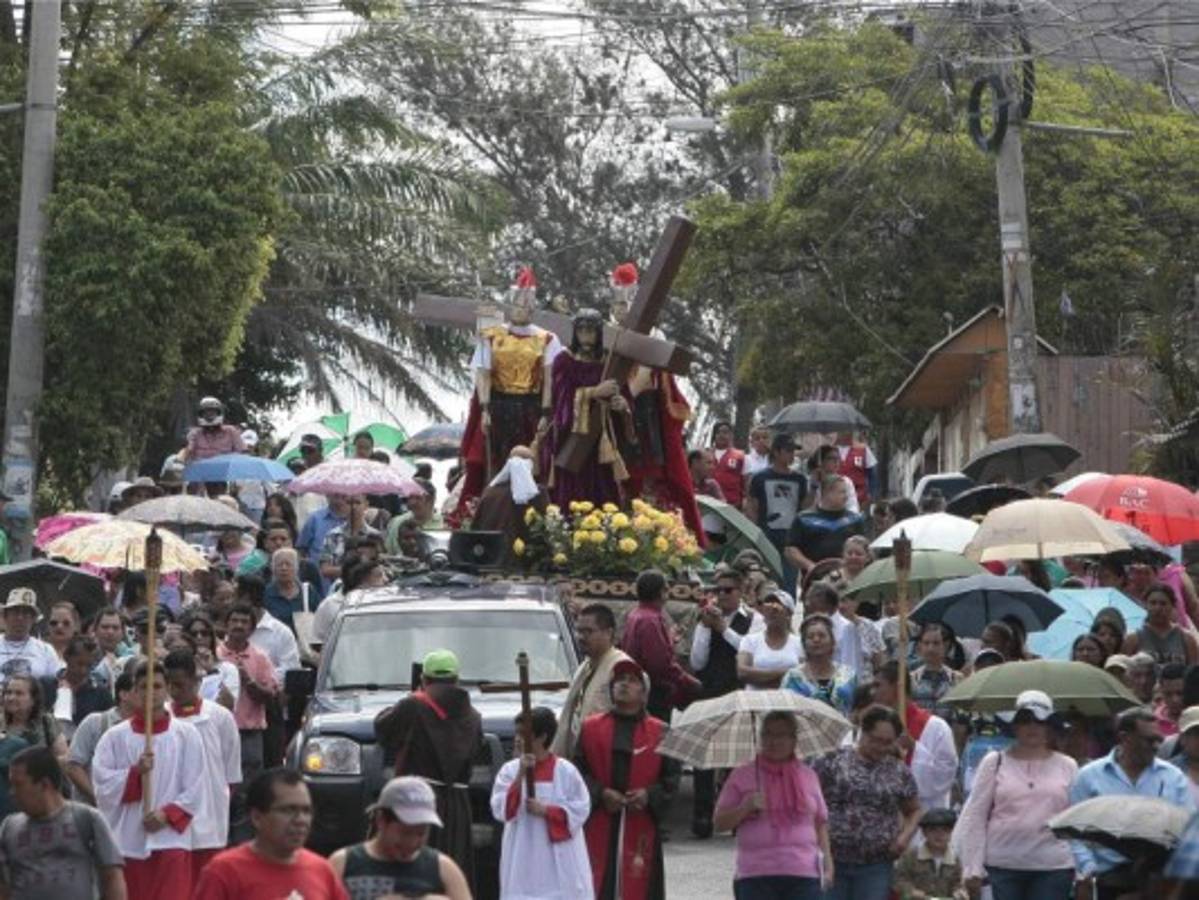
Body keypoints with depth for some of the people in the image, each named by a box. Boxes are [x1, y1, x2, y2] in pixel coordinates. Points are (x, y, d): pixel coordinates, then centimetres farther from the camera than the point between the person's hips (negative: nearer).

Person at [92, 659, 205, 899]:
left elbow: (194, 789, 0)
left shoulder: (186, 735, 3)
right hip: (127, 841, 2)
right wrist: (135, 772, -16)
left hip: (171, 839, -1)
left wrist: (168, 814, -13)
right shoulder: (115, 737, 4)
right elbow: (102, 785, -2)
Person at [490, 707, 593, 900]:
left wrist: (546, 810, -15)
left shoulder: (565, 771, -4)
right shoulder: (510, 770, 1)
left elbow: (581, 808, -5)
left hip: (560, 857, -2)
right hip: (523, 853, 2)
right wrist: (520, 776, -17)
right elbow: (499, 809, -8)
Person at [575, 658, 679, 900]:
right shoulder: (591, 728, 9)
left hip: (641, 825, 0)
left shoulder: (660, 732, 7)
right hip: (599, 825, 0)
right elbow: (579, 770, 4)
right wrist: (600, 793, -12)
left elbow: (671, 777, 3)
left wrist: (649, 795, -13)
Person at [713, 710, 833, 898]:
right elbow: (720, 822, 6)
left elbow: (820, 823, 17)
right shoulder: (742, 775, 7)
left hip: (804, 875, 2)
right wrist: (746, 807, -11)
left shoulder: (808, 776, 13)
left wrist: (827, 859, 4)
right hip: (756, 876, -2)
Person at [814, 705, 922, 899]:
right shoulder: (832, 761, 1)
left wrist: (906, 835, 1)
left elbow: (913, 811, 21)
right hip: (830, 861, -2)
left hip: (875, 867, 2)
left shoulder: (900, 773, 8)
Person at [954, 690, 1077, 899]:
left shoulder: (1067, 767, 8)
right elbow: (975, 817, 4)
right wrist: (973, 868, -2)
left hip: (1053, 866, 1)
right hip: (1004, 864, 0)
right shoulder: (995, 762, 5)